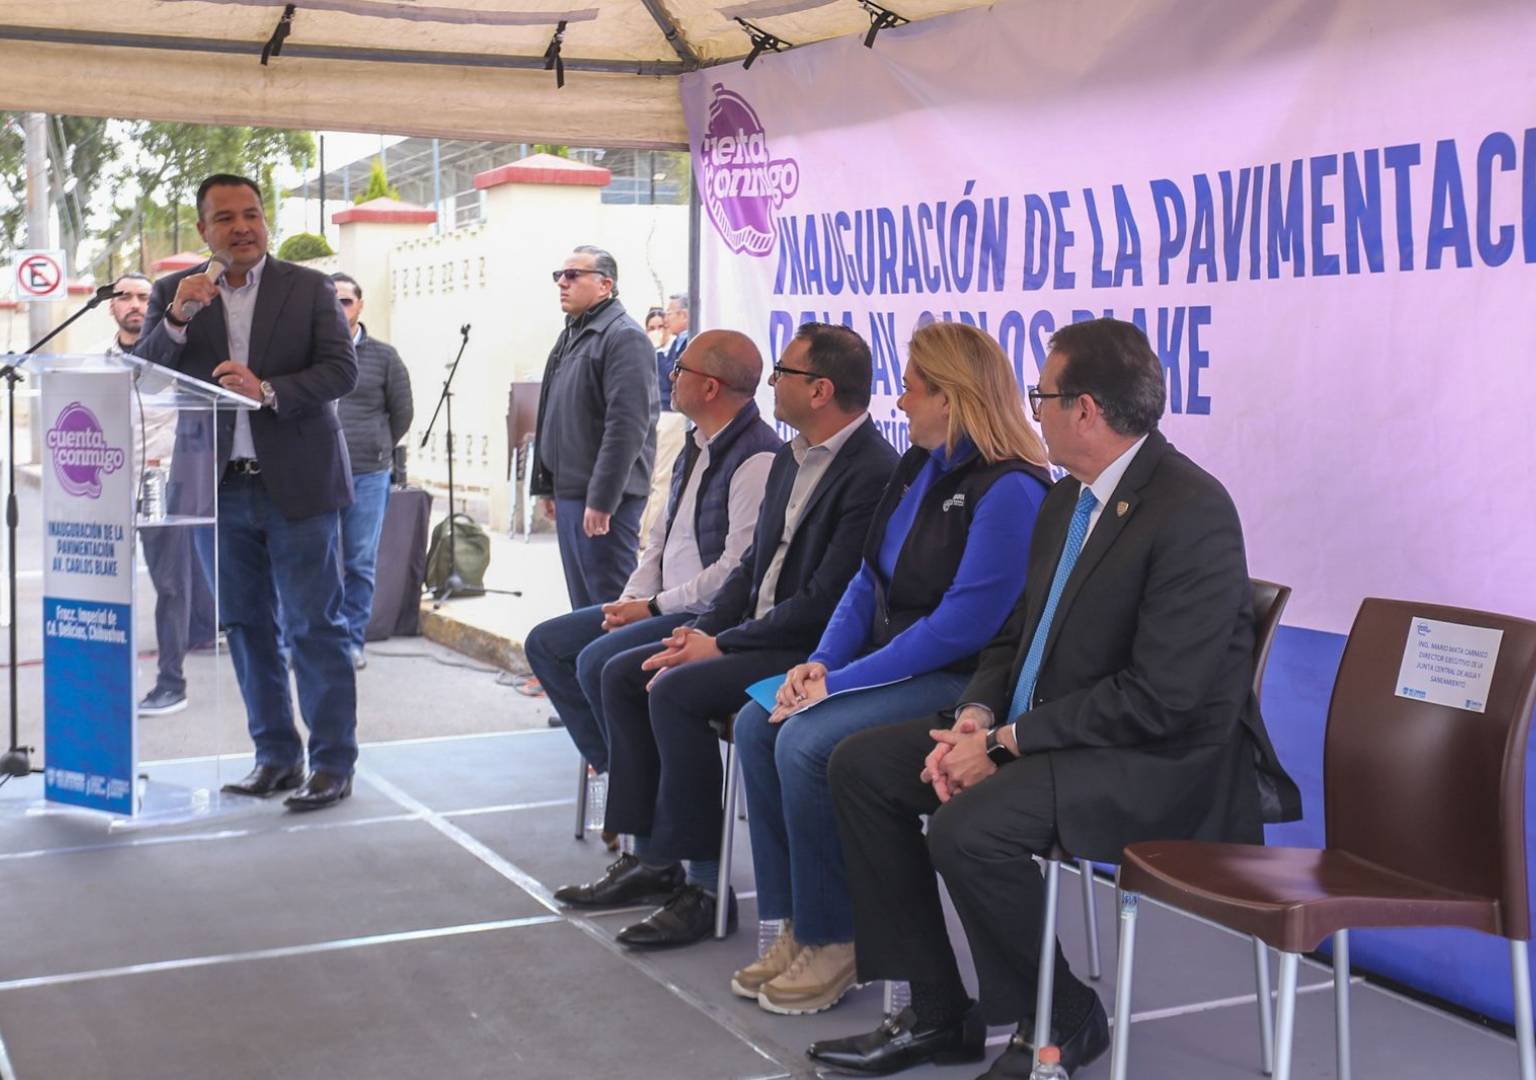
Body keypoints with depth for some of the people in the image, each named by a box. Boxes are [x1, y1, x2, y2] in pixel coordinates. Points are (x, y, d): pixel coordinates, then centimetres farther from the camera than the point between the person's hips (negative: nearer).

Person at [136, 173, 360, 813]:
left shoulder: (310, 288, 1)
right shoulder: (173, 293, 6)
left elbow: (342, 370, -7)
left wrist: (269, 391, -21)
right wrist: (177, 319, -18)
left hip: (297, 485, -3)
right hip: (219, 488, 3)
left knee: (315, 627, -2)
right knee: (246, 628, 11)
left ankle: (333, 764, 4)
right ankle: (276, 756, 22)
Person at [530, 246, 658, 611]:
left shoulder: (624, 338, -13)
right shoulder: (570, 336, 17)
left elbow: (626, 426, -21)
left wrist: (601, 499, -23)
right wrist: (547, 485, 21)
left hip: (603, 498, -9)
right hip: (569, 492, 9)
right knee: (582, 605, 15)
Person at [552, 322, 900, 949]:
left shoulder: (873, 474, -19)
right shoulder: (790, 459, 13)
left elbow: (824, 602, -22)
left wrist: (721, 644, -17)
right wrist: (703, 631, 0)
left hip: (812, 651, -10)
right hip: (755, 635, 10)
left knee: (676, 691, -26)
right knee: (623, 675, 2)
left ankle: (704, 886, -15)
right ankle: (652, 858, 9)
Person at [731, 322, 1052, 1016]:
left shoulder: (1010, 490, -17)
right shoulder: (918, 468, 12)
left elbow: (961, 626, -22)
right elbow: (868, 581, 14)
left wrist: (842, 681, -19)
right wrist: (820, 662, -3)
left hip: (959, 681, -9)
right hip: (891, 668, 9)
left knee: (807, 744, -26)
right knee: (756, 724, -8)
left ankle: (834, 941, -8)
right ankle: (797, 928, -2)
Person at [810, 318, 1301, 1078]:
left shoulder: (1192, 512, -20)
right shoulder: (1067, 499, 9)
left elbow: (1159, 700, -24)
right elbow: (1019, 635, 15)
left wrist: (1004, 744, -20)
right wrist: (974, 721, -5)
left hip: (1165, 759, -9)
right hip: (1040, 728, 10)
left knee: (967, 828, -31)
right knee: (861, 765, 0)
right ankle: (936, 1012, 6)